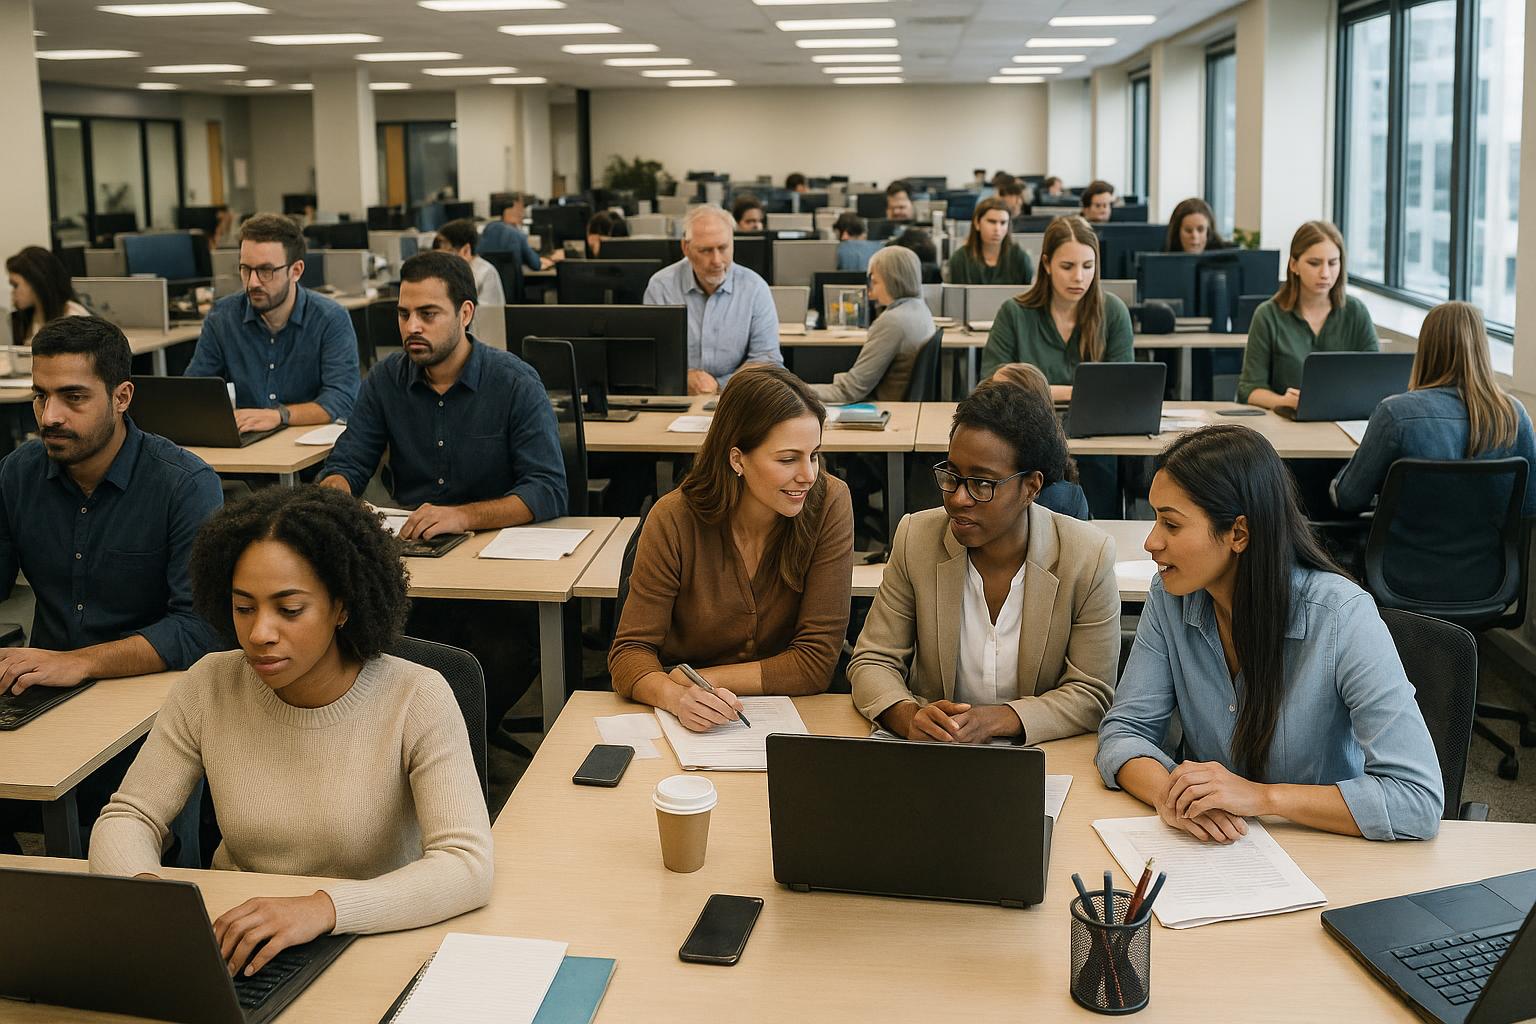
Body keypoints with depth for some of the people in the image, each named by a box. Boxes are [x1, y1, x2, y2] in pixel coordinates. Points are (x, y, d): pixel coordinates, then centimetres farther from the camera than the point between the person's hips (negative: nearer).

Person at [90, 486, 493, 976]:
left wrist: (323, 907, -37)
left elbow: (469, 867, -22)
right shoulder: (208, 688, -3)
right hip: (234, 945, 4)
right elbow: (127, 819, 2)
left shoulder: (416, 700, -14)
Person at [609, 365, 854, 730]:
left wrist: (693, 679, -16)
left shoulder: (828, 504, -12)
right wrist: (678, 697, -32)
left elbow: (816, 661, -12)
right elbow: (631, 652, -11)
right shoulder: (675, 519, -12)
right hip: (690, 727, 0)